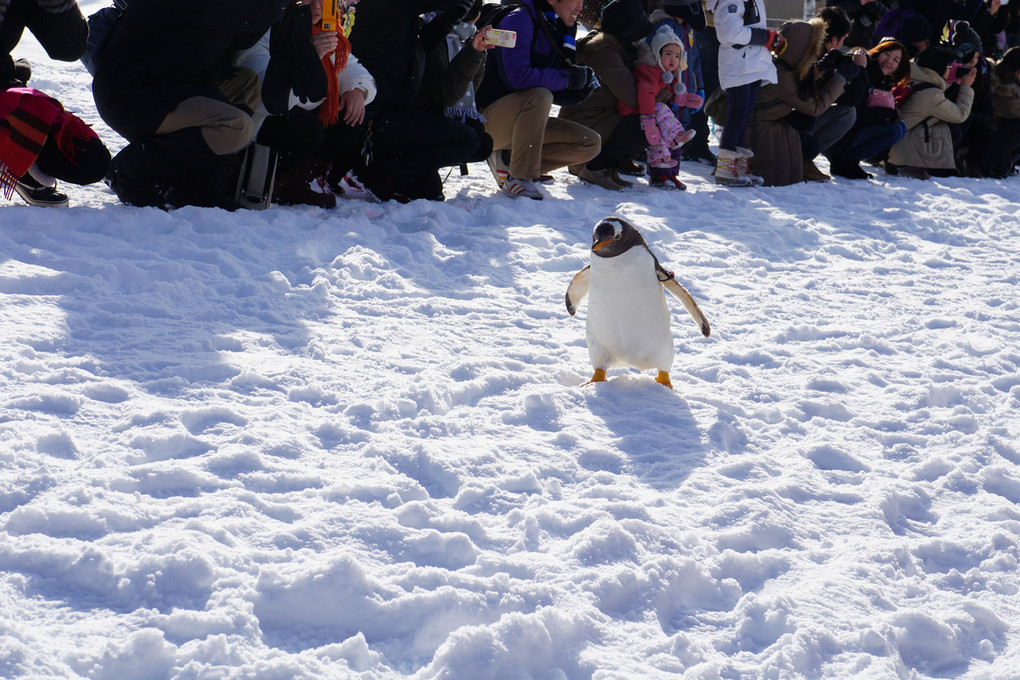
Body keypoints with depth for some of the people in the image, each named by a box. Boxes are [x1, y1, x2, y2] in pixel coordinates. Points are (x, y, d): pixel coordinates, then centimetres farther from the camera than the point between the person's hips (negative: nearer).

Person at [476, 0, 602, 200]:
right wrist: (568, 77, -22)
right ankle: (519, 177, -25)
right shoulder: (519, 20, -14)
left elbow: (556, 92, 15)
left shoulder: (561, 30, 11)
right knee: (539, 96, -37)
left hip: (525, 122, 8)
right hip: (488, 117, -8)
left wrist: (578, 92, -8)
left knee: (592, 143, -5)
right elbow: (518, 77, -29)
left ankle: (507, 161, -3)